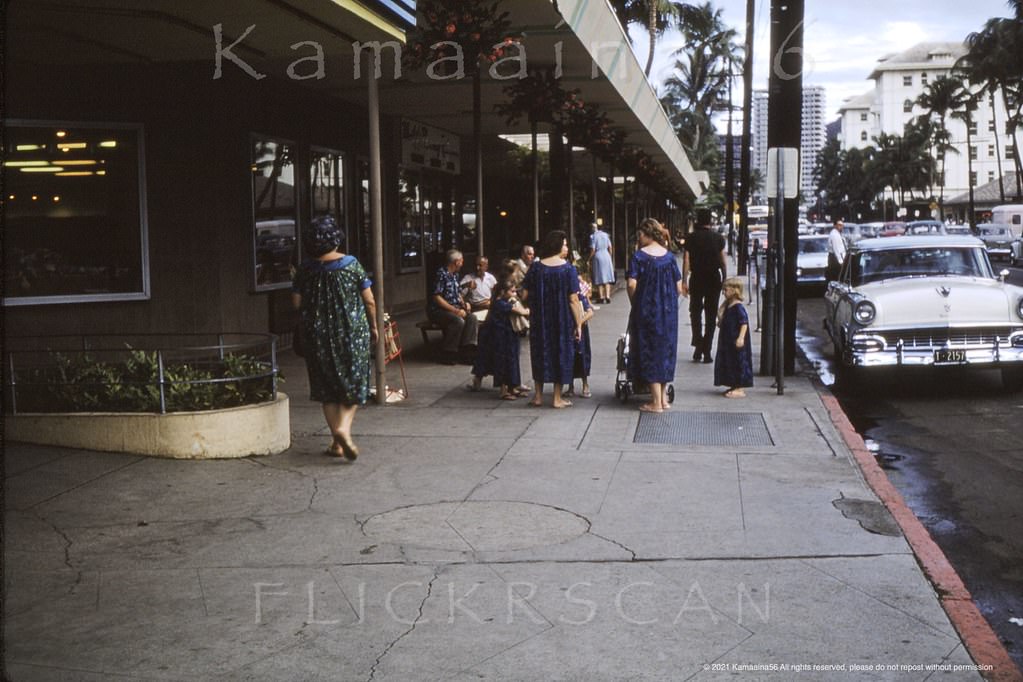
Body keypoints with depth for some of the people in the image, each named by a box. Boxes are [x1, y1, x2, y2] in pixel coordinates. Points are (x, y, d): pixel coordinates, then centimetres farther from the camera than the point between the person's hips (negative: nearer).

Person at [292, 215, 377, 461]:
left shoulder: (305, 270, -3)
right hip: (352, 332, -2)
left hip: (317, 335, 2)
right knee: (353, 383, 8)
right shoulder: (351, 264, -7)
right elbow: (369, 301, -5)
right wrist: (373, 326, 9)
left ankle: (338, 443, 12)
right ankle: (344, 428, -15)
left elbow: (297, 302, 1)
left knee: (327, 387, 11)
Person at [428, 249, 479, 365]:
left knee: (472, 318, -16)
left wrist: (464, 303, 2)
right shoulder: (441, 274, -16)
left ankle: (466, 351, -19)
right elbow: (437, 297, -22)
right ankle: (447, 354, -22)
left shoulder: (455, 275, 12)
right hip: (437, 310, -8)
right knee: (458, 321, -32)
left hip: (453, 308, 8)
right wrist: (456, 311, -23)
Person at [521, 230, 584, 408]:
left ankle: (538, 396, 19)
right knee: (561, 353, 10)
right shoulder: (568, 269, -11)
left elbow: (525, 296, -4)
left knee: (540, 353, 15)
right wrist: (578, 324, -7)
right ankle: (557, 398, 12)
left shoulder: (535, 267, -5)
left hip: (539, 320, 2)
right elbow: (573, 300, -13)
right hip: (562, 320, -2)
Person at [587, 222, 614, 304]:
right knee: (607, 277, 6)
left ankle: (601, 297, 4)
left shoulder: (593, 236, -9)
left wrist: (589, 259, -2)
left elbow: (593, 250, -13)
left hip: (597, 257, -4)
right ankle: (607, 296, -1)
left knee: (599, 279, 3)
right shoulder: (605, 234, 6)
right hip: (606, 255, 4)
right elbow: (610, 248, 7)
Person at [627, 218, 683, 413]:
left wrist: (635, 304, 0)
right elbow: (679, 288, 2)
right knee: (665, 349, 17)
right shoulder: (669, 256, 2)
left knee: (649, 351, 3)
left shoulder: (639, 256, -11)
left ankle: (656, 402, 5)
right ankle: (662, 397, 24)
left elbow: (632, 284, -17)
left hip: (646, 311, -4)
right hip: (668, 312, 4)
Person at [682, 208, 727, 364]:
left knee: (695, 312, 13)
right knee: (711, 315, 6)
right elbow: (723, 262, 2)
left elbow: (686, 261, -6)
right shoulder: (718, 238, 1)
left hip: (696, 279, -1)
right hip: (714, 279, 1)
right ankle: (706, 351, 5)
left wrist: (684, 282, -3)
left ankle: (698, 344, -1)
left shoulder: (691, 238, -3)